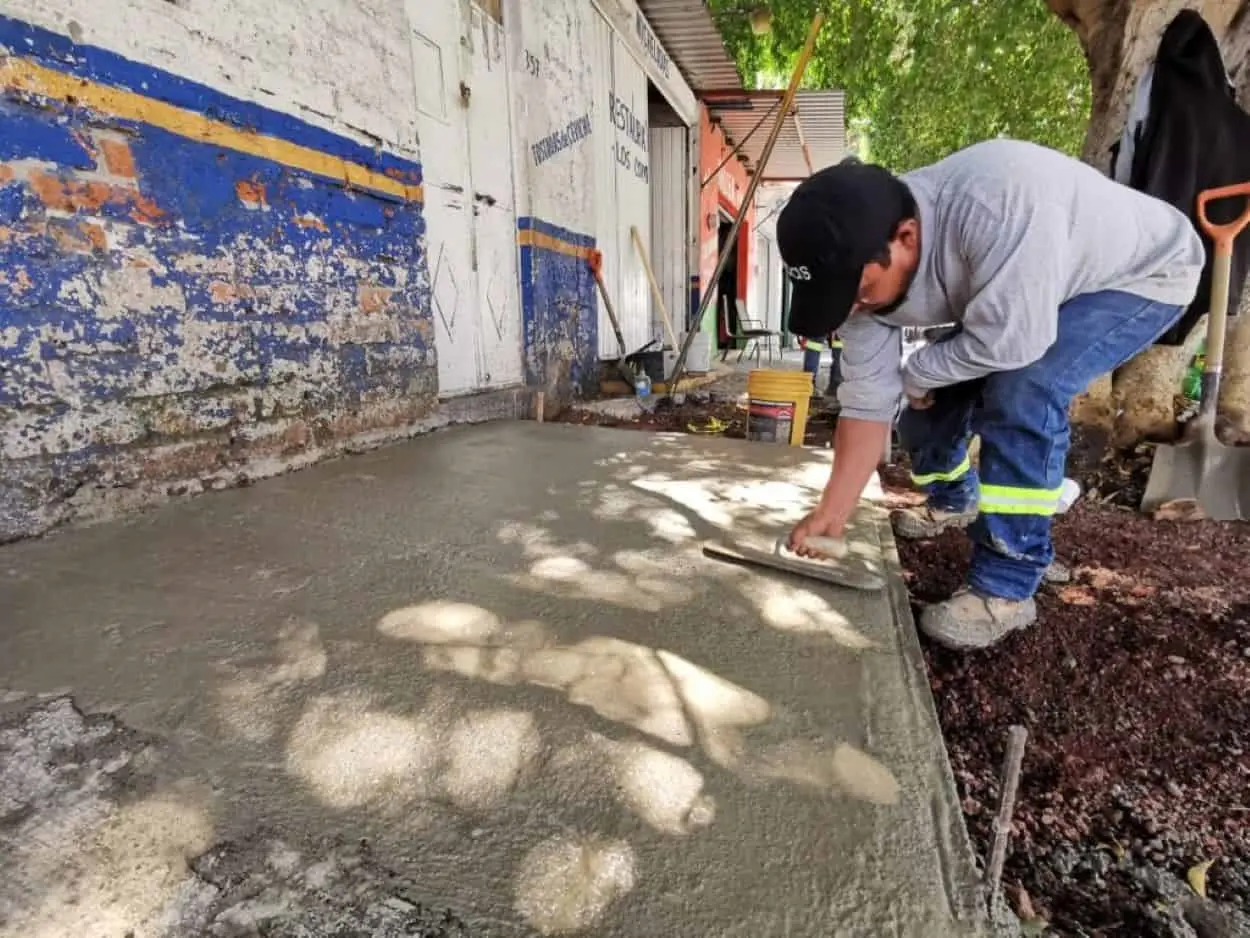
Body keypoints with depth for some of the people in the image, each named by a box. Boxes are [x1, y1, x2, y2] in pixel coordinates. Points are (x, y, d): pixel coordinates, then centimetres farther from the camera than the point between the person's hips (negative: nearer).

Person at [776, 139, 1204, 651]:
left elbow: (1010, 342, -38)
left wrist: (916, 375, -19)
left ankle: (1005, 590, -14)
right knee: (930, 402, -1)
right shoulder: (860, 259, -20)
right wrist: (832, 513, -18)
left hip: (1141, 273, -6)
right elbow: (867, 400, -18)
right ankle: (953, 502, 31)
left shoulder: (997, 202, -43)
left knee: (1022, 395, -29)